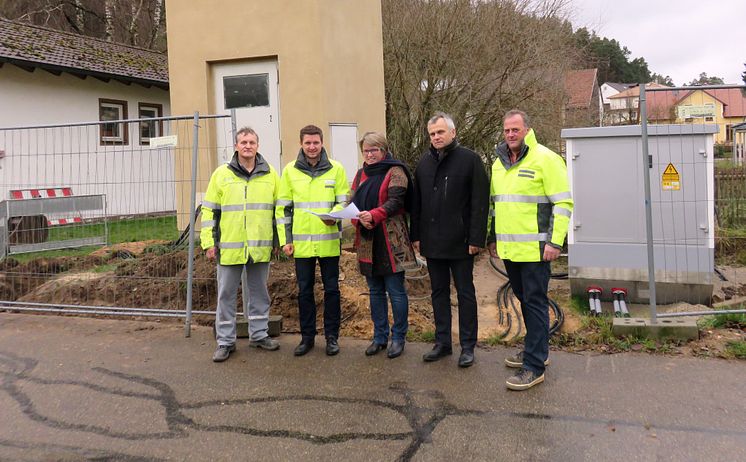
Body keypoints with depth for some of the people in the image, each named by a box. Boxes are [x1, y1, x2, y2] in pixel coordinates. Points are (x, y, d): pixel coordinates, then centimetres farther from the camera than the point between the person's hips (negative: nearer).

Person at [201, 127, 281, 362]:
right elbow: (209, 210, 3)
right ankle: (225, 341, 15)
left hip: (260, 247, 2)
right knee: (226, 294, 5)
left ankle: (259, 334, 26)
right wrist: (209, 242, -2)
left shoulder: (270, 174, 6)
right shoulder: (221, 174, 1)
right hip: (229, 247, -1)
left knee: (259, 292, 12)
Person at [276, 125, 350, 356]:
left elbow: (344, 200, 4)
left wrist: (334, 216, -17)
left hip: (329, 241, -1)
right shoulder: (290, 170, 4)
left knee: (331, 289, 7)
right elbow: (283, 208, 7)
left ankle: (332, 336, 20)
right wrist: (285, 239, 1)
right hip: (301, 242, 1)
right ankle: (307, 336, 22)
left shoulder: (336, 169, 1)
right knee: (304, 291, 9)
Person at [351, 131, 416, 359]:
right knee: (375, 291, 13)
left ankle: (398, 338, 13)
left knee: (396, 291, 0)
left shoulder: (395, 171, -4)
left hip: (391, 242, -6)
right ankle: (380, 336, 24)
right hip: (367, 241, 6)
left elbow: (395, 201, -16)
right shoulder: (361, 174, 16)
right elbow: (353, 202, 10)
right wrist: (359, 219, -11)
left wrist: (373, 215, -30)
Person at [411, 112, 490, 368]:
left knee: (465, 294, 5)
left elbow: (480, 202, -10)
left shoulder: (470, 159, -6)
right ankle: (442, 342, 24)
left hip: (460, 241, -5)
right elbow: (416, 203, 14)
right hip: (432, 242, 5)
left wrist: (476, 238, -15)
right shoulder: (424, 162, 11)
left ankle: (468, 346, 14)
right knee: (439, 293, 13)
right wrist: (416, 235, 9)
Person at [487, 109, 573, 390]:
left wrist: (555, 242, -16)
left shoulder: (545, 159, -8)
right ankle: (536, 349, 32)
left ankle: (534, 366, 2)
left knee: (535, 302, -4)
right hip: (508, 249, 7)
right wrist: (492, 238, 21)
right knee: (524, 300, 17)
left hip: (535, 248, -7)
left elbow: (563, 203, -11)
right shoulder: (499, 164, 14)